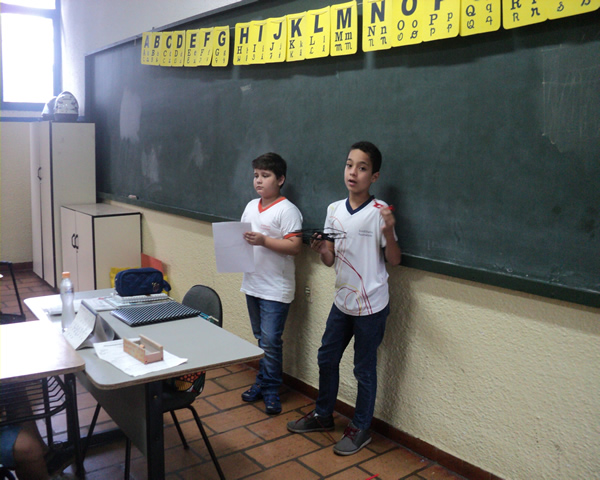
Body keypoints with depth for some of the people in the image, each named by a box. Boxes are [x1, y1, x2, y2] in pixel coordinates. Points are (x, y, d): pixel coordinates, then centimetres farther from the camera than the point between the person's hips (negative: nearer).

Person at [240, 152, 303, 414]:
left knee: (270, 341, -3)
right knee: (261, 338, 17)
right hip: (252, 283, 7)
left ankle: (271, 391, 11)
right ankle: (262, 383, 30)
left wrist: (263, 241, -25)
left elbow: (295, 246, -18)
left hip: (276, 289, -7)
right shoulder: (251, 206, 11)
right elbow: (242, 235, 21)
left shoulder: (287, 210, -12)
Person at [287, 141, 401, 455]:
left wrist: (388, 231, -26)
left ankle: (360, 428, 28)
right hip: (342, 300, 6)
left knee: (364, 369, 8)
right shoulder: (334, 209, 2)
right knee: (326, 359, 18)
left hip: (371, 305, -6)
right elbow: (330, 260, 6)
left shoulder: (379, 211, -13)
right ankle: (323, 416, 40)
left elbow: (394, 260, -9)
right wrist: (321, 249, -16)